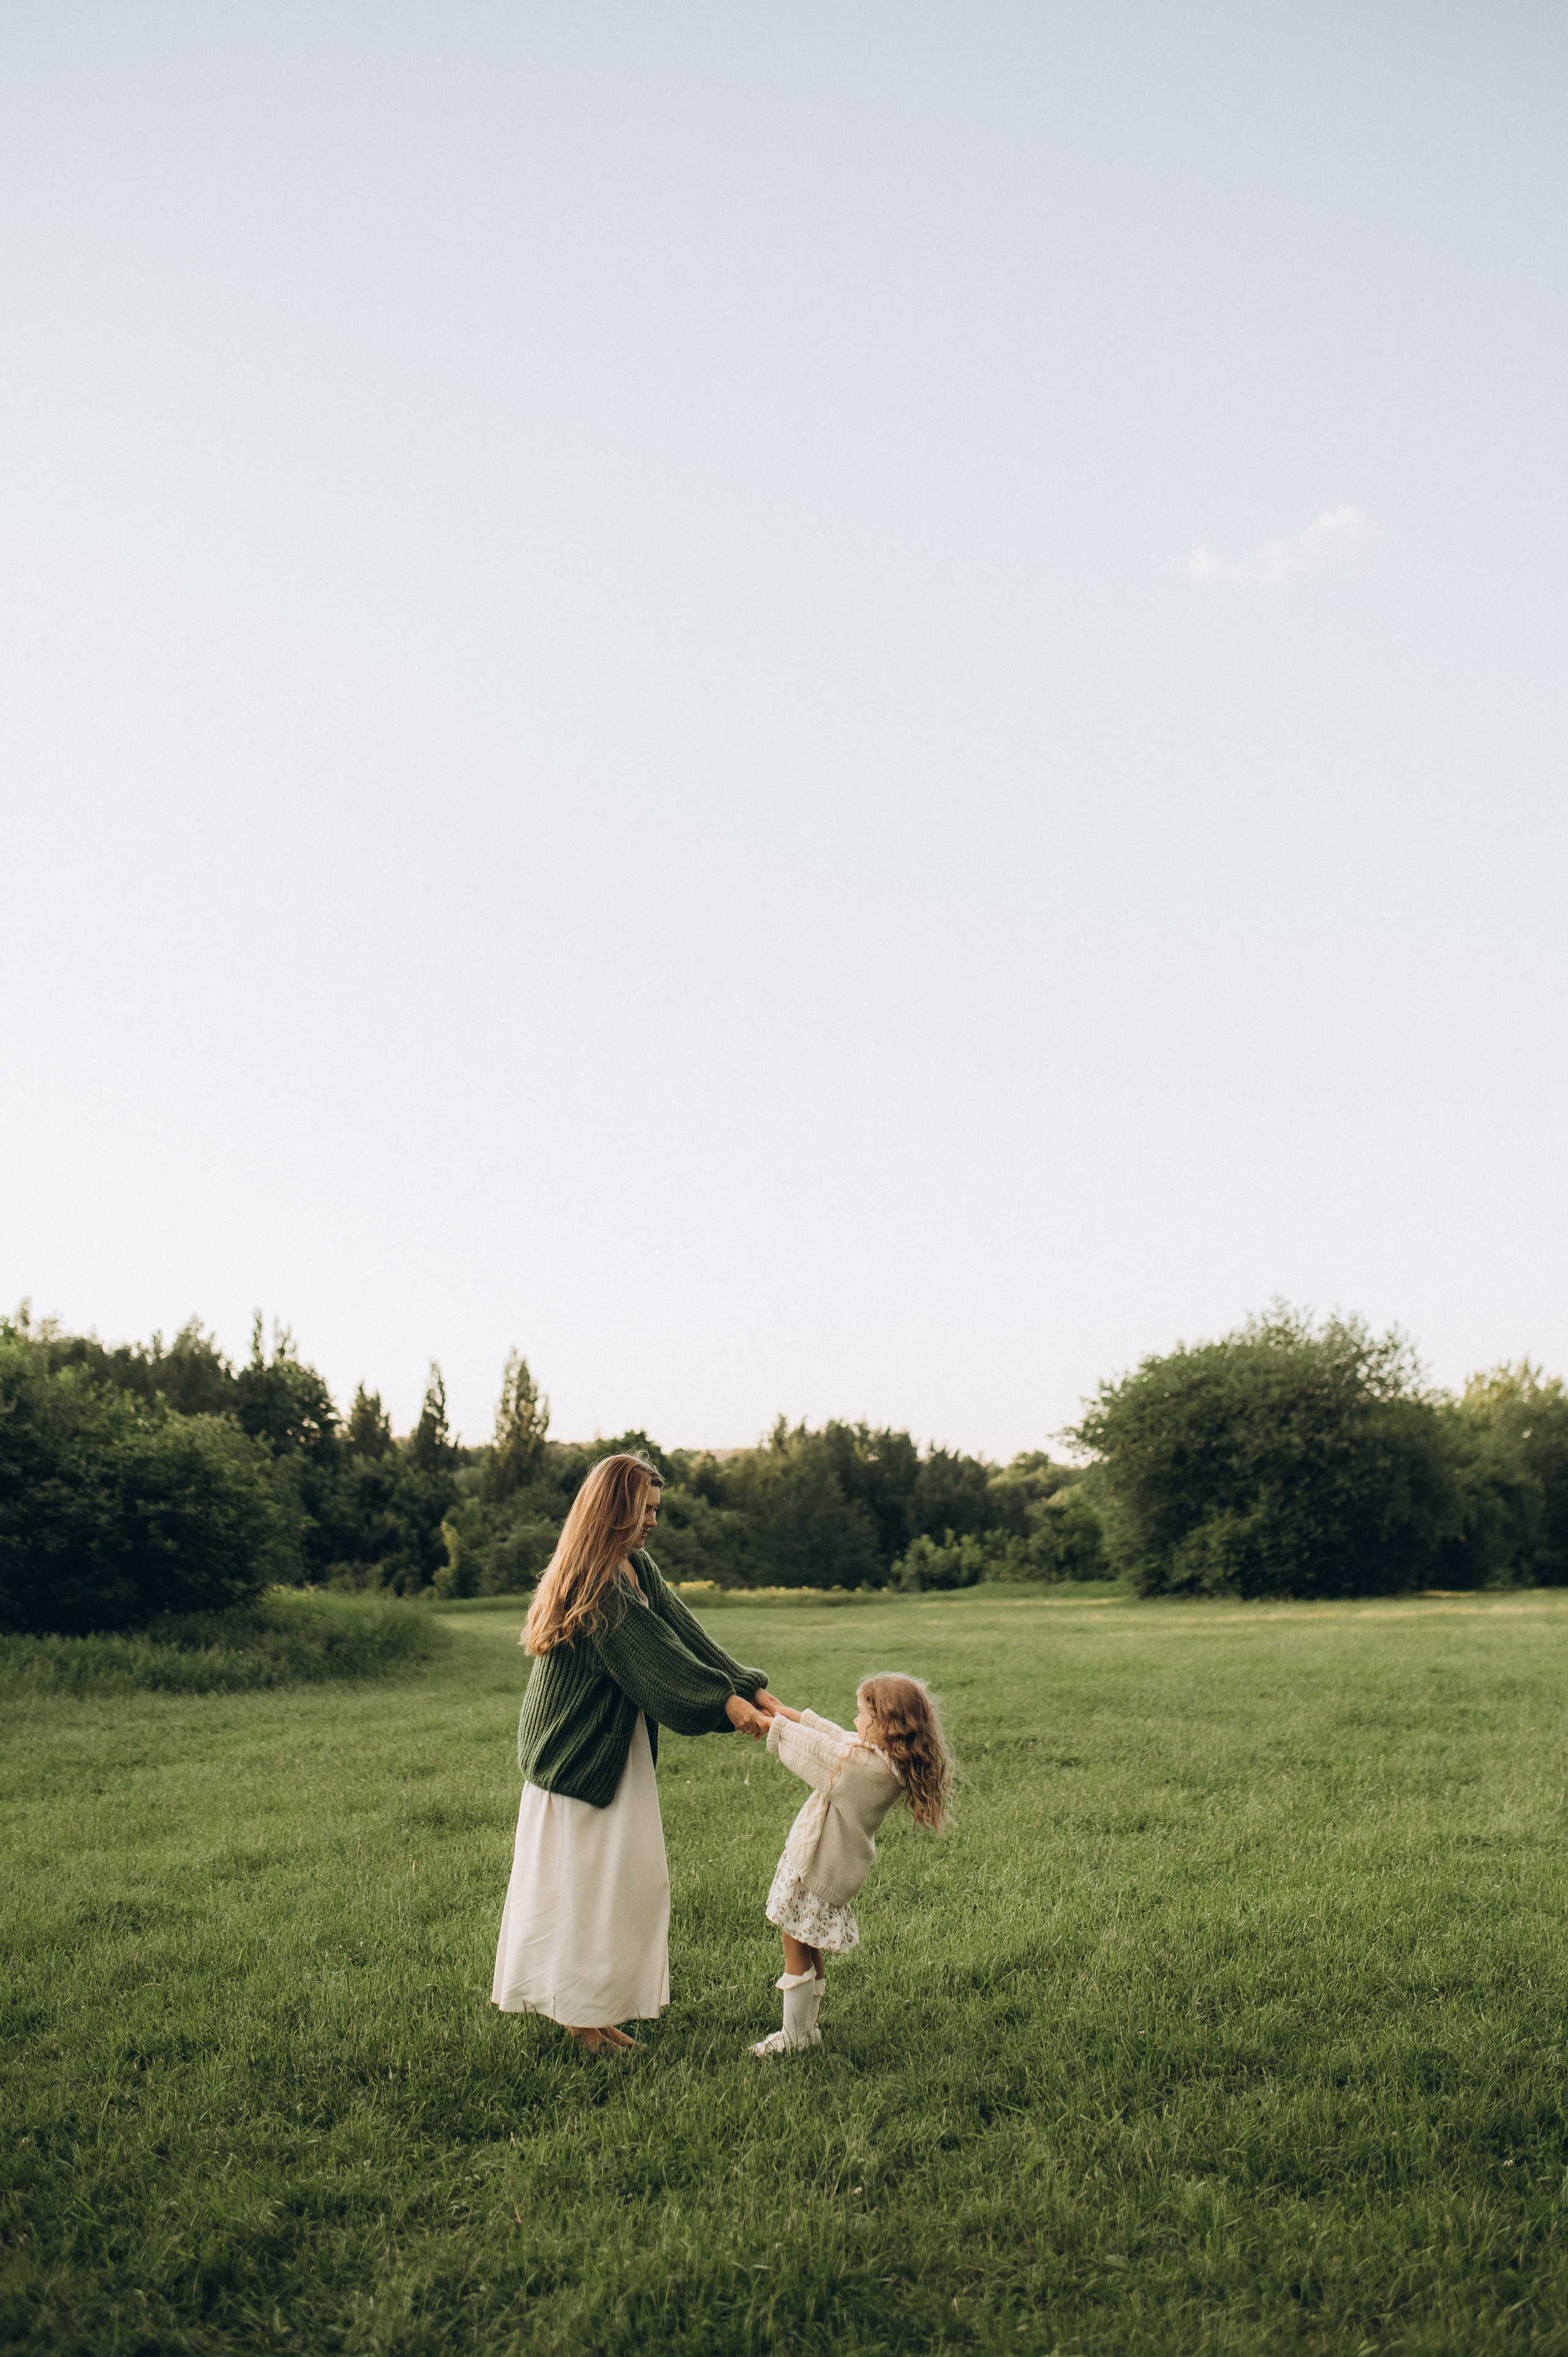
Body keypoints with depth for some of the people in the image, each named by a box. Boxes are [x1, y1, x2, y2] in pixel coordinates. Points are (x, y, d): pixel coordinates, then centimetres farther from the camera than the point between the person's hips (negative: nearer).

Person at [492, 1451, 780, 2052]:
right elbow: (656, 1655, -25)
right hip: (578, 1754, -9)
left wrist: (755, 1690, -8)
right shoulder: (594, 1583, -23)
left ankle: (598, 2008, 23)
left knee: (635, 1878, 13)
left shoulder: (637, 1568, 6)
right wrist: (727, 1702, -25)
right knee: (581, 1881, 1)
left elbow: (686, 1633, 0)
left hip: (621, 1750, 9)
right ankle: (581, 2012, 14)